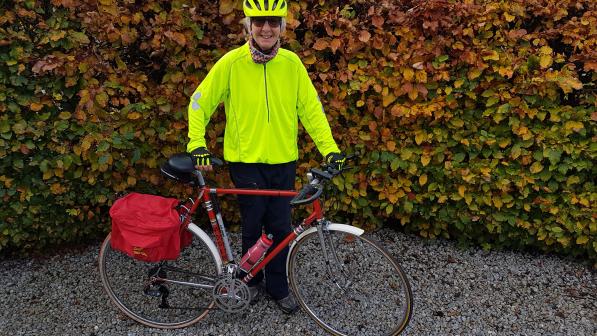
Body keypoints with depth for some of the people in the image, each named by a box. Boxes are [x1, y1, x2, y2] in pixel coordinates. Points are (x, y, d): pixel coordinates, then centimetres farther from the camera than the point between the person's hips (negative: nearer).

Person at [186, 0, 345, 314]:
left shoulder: (291, 63, -2)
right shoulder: (231, 62, -8)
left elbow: (311, 108, 1)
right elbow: (199, 103, -1)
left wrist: (330, 148, -7)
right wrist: (197, 145, -10)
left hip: (283, 161, 2)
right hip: (246, 161, -2)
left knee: (281, 228, 10)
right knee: (253, 226, 9)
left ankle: (278, 286, 29)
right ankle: (251, 277, 35)